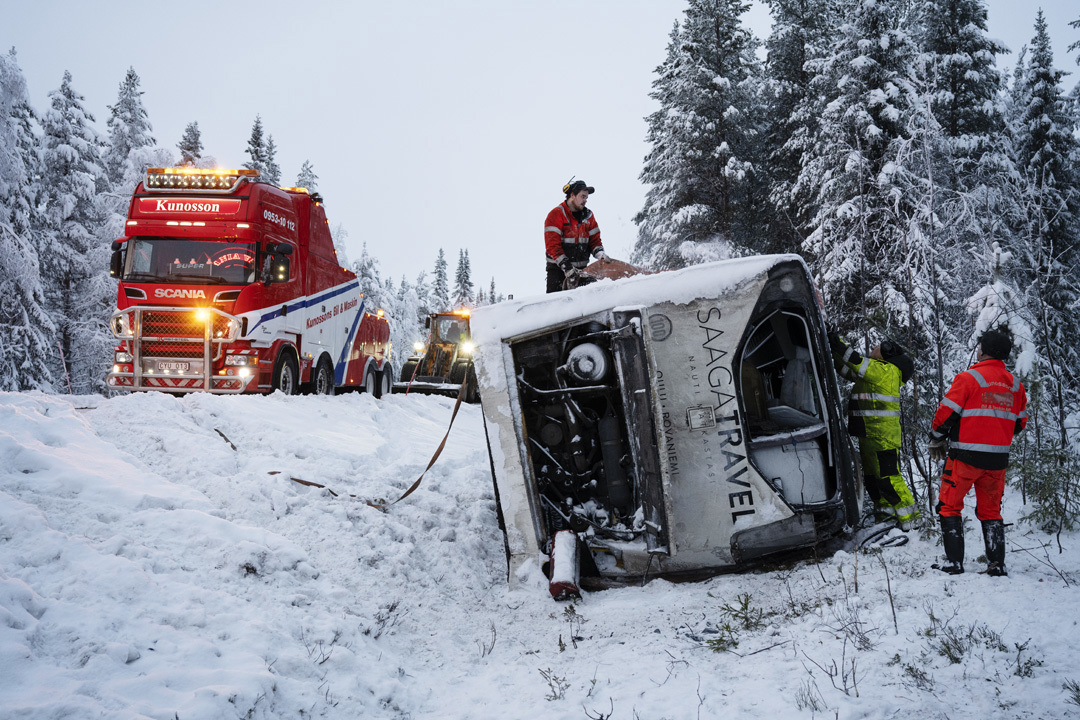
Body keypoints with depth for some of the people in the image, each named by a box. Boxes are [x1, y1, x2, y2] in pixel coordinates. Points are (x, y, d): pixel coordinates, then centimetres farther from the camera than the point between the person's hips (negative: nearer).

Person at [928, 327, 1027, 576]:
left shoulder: (968, 378, -11)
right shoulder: (1016, 385, 6)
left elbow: (945, 414, -10)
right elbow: (1020, 422, 15)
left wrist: (936, 441, 6)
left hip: (965, 457, -5)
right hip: (998, 459, 5)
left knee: (949, 506, 6)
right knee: (990, 510, 16)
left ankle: (954, 563, 0)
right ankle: (997, 565, 11)